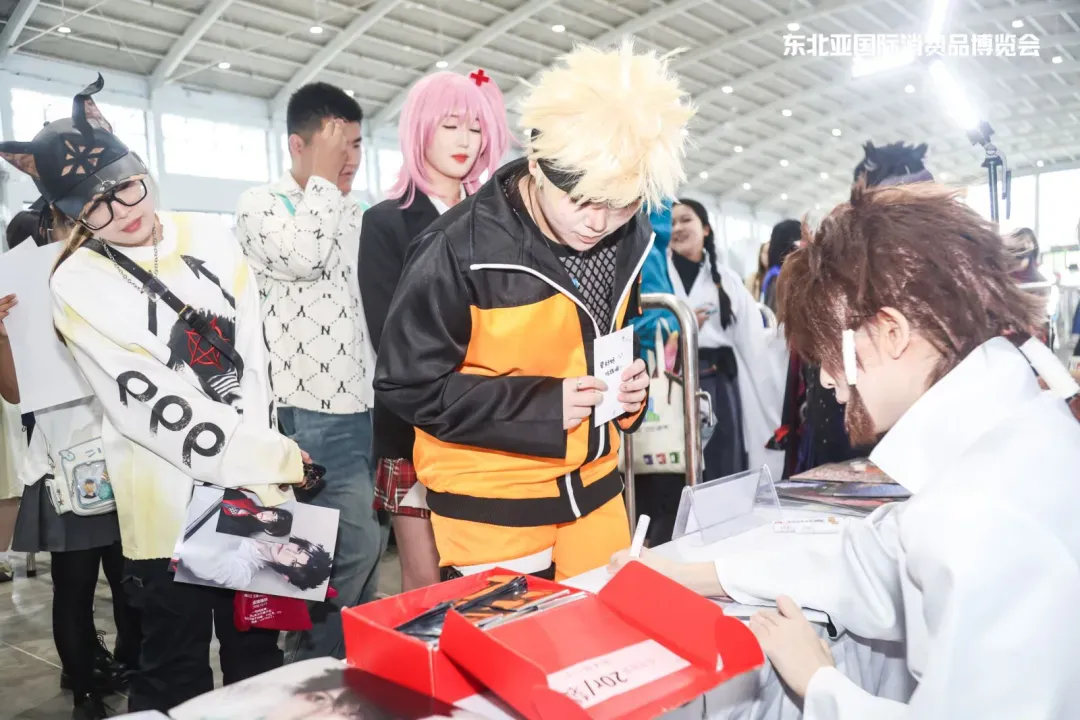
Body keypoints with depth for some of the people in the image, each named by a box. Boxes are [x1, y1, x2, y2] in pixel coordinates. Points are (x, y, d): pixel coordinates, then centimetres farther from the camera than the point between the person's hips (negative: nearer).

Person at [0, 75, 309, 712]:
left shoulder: (210, 240, 3)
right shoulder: (79, 288, -8)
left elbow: (257, 355, 2)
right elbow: (151, 405, -15)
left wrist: (269, 464, -6)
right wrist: (274, 460, -16)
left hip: (258, 488, 3)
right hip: (171, 506, -3)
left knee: (259, 657, 17)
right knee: (178, 677, 11)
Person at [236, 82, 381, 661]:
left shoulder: (353, 216, 17)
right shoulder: (260, 204, -3)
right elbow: (304, 254, -25)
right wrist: (323, 176, -12)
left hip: (370, 407, 7)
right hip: (317, 414, -7)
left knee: (365, 552, 13)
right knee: (351, 553, -8)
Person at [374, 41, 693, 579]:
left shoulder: (627, 239, -1)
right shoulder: (459, 250, -21)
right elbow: (407, 384, -15)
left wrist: (628, 383, -6)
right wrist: (542, 403, -22)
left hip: (592, 485, 6)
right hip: (490, 499, -5)